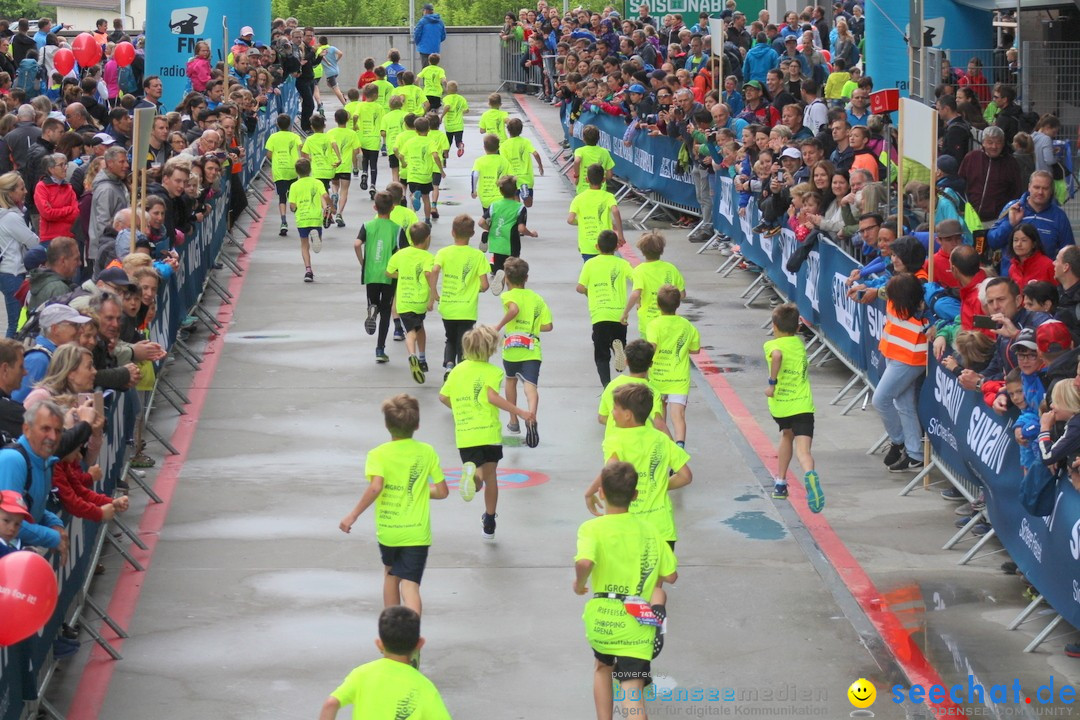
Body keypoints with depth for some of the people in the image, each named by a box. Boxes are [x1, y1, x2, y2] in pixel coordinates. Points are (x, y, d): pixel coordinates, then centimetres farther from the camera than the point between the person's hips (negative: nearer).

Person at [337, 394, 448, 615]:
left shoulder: (378, 455, -8)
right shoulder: (427, 453, -1)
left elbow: (375, 487, -24)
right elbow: (442, 491, 1)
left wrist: (353, 516, -16)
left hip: (387, 530, 1)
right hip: (417, 533, -1)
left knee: (391, 575, 25)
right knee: (410, 584, -7)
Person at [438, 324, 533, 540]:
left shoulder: (458, 370, 10)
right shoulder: (492, 371, -4)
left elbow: (443, 397, 13)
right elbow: (492, 396, -20)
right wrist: (520, 413, -19)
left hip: (464, 435, 3)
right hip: (488, 431, -3)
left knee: (478, 478, 4)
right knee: (490, 475, 14)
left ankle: (472, 474, -34)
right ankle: (489, 523, 17)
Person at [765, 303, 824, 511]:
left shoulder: (772, 345, -2)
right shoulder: (799, 343, 11)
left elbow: (777, 355, -25)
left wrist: (772, 383, -19)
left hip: (780, 405, 0)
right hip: (803, 405, 0)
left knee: (787, 435, 30)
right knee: (803, 450, -10)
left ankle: (780, 483, 37)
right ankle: (809, 474, -44)